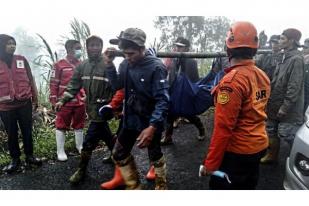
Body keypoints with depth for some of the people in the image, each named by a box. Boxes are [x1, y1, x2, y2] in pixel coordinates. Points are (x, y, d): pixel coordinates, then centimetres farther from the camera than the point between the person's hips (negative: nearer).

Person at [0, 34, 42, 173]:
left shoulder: (22, 60, 3)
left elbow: (30, 80, 7)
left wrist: (35, 98, 7)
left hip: (25, 104, 1)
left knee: (27, 131, 11)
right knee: (11, 134, 10)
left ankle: (29, 156, 26)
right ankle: (15, 159, 25)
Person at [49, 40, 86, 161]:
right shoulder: (59, 65, -8)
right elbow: (53, 84, -6)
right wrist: (54, 101, -7)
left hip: (80, 102, 5)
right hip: (64, 103, -4)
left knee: (79, 126, 17)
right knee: (61, 127, 8)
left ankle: (80, 146, 34)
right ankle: (60, 151, 20)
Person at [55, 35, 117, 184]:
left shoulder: (108, 65, -12)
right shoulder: (82, 66, 7)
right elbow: (74, 85, 5)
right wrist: (63, 100, -6)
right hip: (91, 108, 6)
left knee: (89, 141, -2)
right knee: (106, 135, 23)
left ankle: (81, 170, 14)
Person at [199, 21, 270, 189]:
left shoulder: (232, 80, -22)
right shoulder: (263, 76, 1)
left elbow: (223, 127, -23)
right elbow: (256, 112, 10)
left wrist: (210, 163, -16)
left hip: (237, 151, -8)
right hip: (259, 146, 8)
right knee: (247, 187, 23)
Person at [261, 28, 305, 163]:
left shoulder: (296, 59, -17)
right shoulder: (285, 57, 11)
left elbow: (294, 86, -22)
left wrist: (285, 106, -22)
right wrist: (271, 100, 15)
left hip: (288, 108, -9)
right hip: (276, 104, 9)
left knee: (287, 134, -1)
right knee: (271, 130, 18)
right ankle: (272, 155, 34)